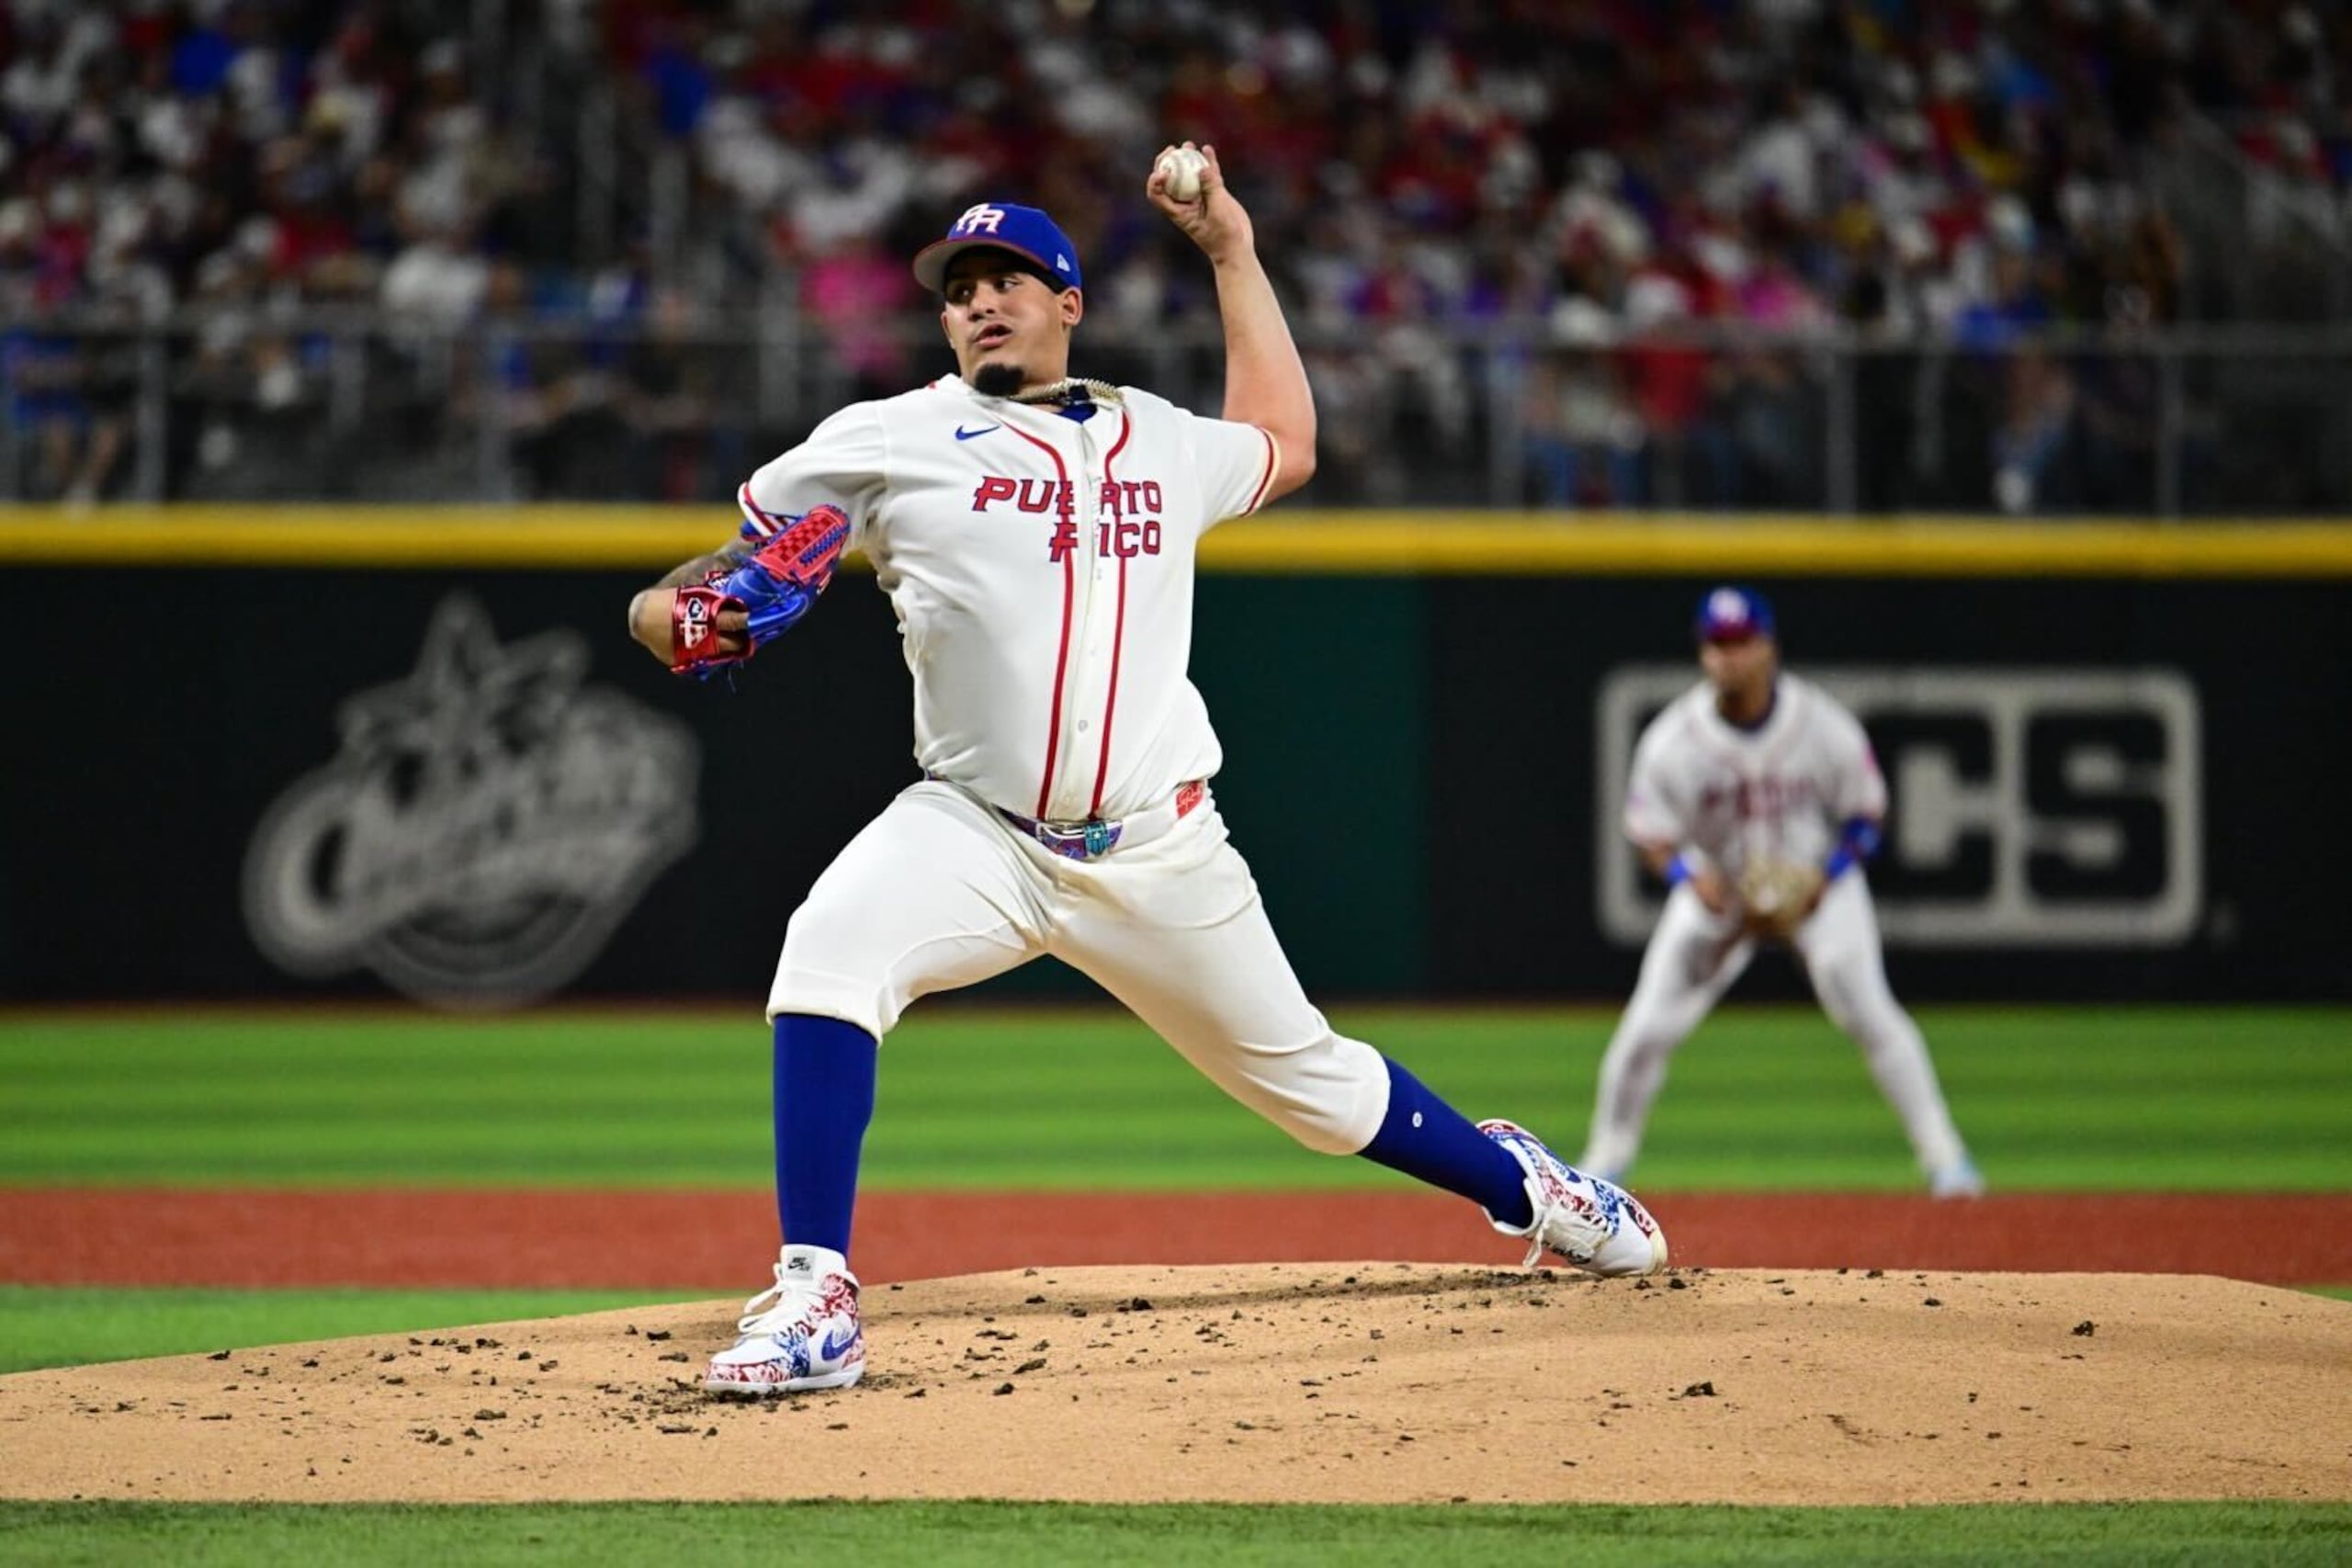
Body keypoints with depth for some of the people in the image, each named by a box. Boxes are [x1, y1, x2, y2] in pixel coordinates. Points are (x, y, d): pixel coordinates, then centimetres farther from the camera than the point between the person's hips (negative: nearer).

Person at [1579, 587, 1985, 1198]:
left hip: (1818, 882, -1)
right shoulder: (1673, 740, -18)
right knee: (1648, 1025, -5)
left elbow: (1865, 814, -7)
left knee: (1867, 1011, -15)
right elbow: (1650, 830, -10)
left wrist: (1826, 876, -23)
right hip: (1716, 889, 1)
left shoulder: (1824, 727, -19)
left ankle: (1942, 1153, -6)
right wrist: (1689, 876, -31)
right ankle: (1607, 1158, 16)